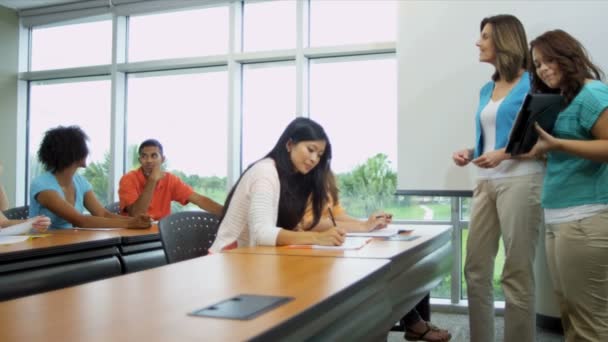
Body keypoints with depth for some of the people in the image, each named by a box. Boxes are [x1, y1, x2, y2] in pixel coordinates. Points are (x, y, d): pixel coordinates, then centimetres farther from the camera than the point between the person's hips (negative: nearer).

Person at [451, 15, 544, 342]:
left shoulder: (533, 83, -3)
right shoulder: (487, 90, 18)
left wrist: (504, 154, -20)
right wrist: (470, 153, 5)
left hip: (520, 181, -7)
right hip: (485, 183, 7)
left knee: (517, 274, 0)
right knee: (475, 270, 8)